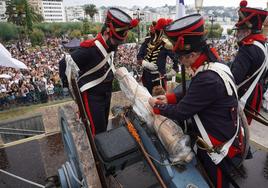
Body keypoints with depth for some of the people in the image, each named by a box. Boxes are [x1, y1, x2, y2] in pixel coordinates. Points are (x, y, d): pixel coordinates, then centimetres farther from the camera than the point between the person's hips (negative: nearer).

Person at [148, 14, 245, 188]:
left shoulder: (208, 79, -35)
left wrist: (156, 105, -9)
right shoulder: (215, 64, -4)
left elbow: (181, 113, -25)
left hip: (218, 149, -8)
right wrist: (169, 98, -1)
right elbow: (192, 94, 8)